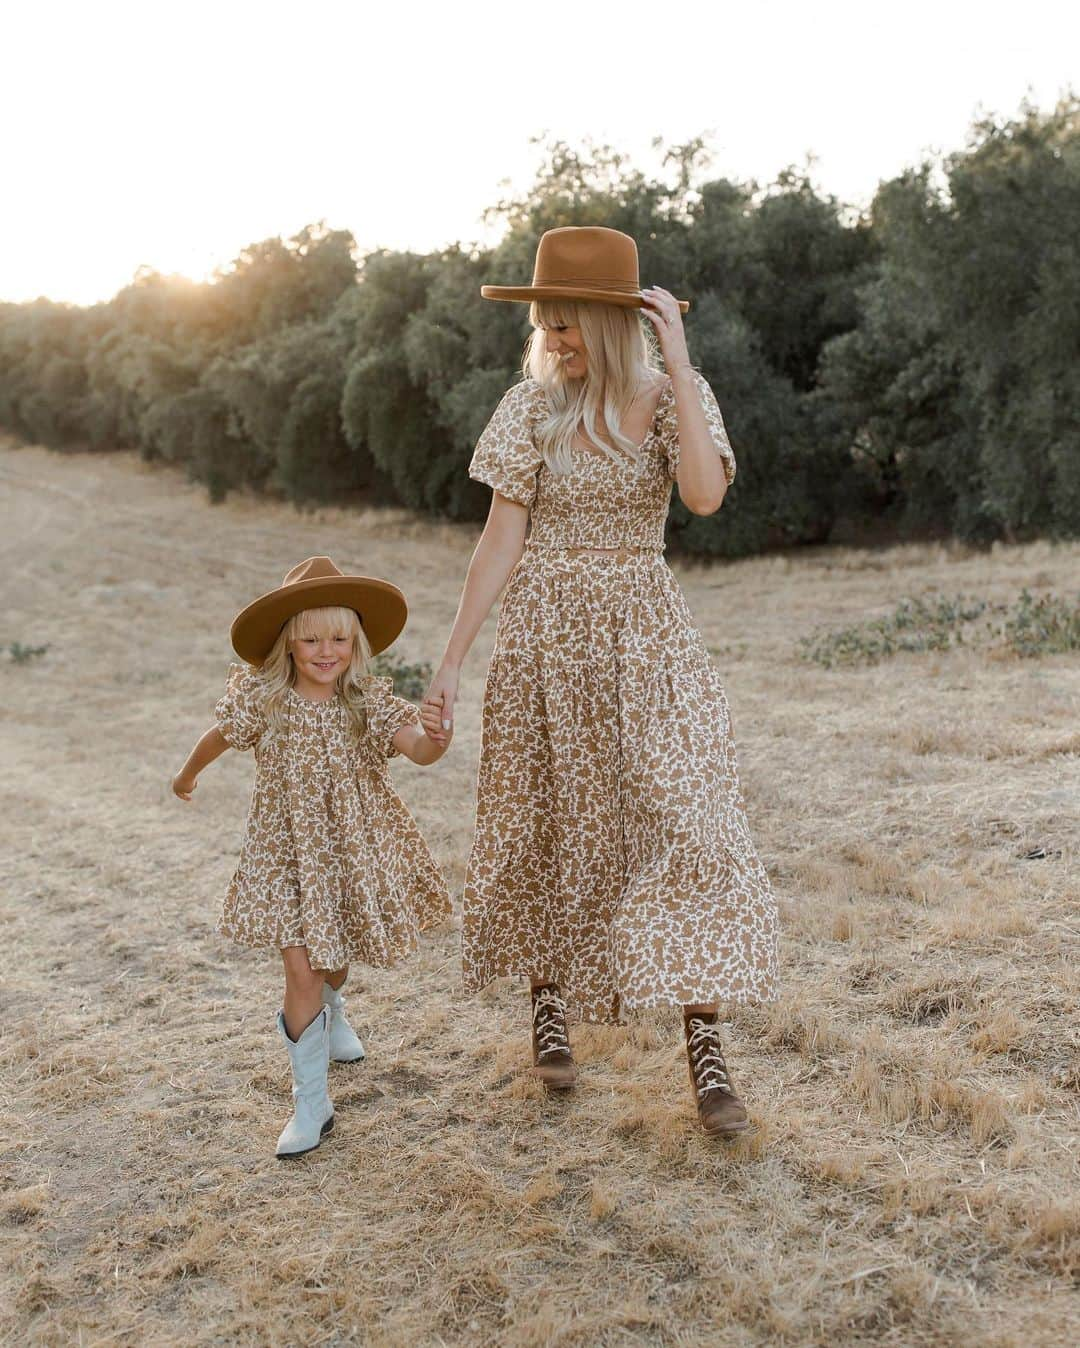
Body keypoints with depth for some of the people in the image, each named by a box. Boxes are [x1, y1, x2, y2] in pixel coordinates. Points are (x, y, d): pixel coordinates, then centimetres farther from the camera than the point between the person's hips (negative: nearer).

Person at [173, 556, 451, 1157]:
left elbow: (414, 746, -30)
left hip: (358, 852, 2)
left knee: (335, 952, 24)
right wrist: (189, 772, 24)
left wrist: (434, 739, -53)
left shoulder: (370, 702, -15)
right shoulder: (263, 699, -14)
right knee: (302, 971, -9)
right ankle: (312, 1103, 3)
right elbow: (222, 735, 6)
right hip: (289, 854, -1)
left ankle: (333, 1016, 59)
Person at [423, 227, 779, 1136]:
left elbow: (705, 493, -23)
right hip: (546, 636, 1)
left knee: (684, 820, -9)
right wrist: (452, 662, -6)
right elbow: (503, 540, -3)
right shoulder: (532, 407, -2)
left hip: (646, 635, 0)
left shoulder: (675, 397, -3)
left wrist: (677, 360, -20)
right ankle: (547, 1007, 33)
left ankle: (705, 1048, -2)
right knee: (549, 827, 10)